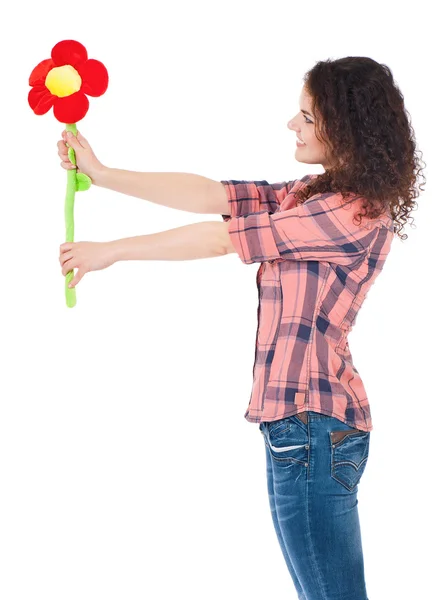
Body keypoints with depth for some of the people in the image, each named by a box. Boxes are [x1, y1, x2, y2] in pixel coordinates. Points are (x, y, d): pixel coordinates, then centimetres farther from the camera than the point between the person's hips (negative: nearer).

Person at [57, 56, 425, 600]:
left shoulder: (356, 213, -16)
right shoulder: (312, 196, 12)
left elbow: (220, 238, -12)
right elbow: (209, 195, 10)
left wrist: (110, 251, -3)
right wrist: (102, 175, 8)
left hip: (310, 425, -9)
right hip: (304, 418, 9)